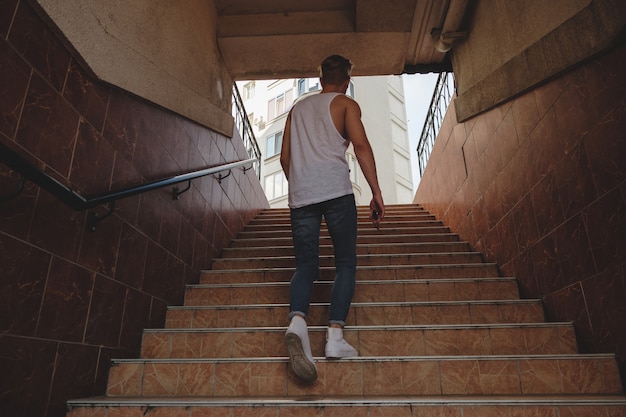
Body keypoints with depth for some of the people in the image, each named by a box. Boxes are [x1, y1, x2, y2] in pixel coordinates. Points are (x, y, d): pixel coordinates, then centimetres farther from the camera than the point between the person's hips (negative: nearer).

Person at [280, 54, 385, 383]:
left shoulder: (297, 109, 24)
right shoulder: (345, 104, 11)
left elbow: (285, 157, 22)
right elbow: (361, 146, -5)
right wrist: (376, 192, -8)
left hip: (300, 194, 4)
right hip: (336, 190, -3)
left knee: (305, 265, 6)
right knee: (346, 262, 6)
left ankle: (297, 321, -21)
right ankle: (335, 336, -5)